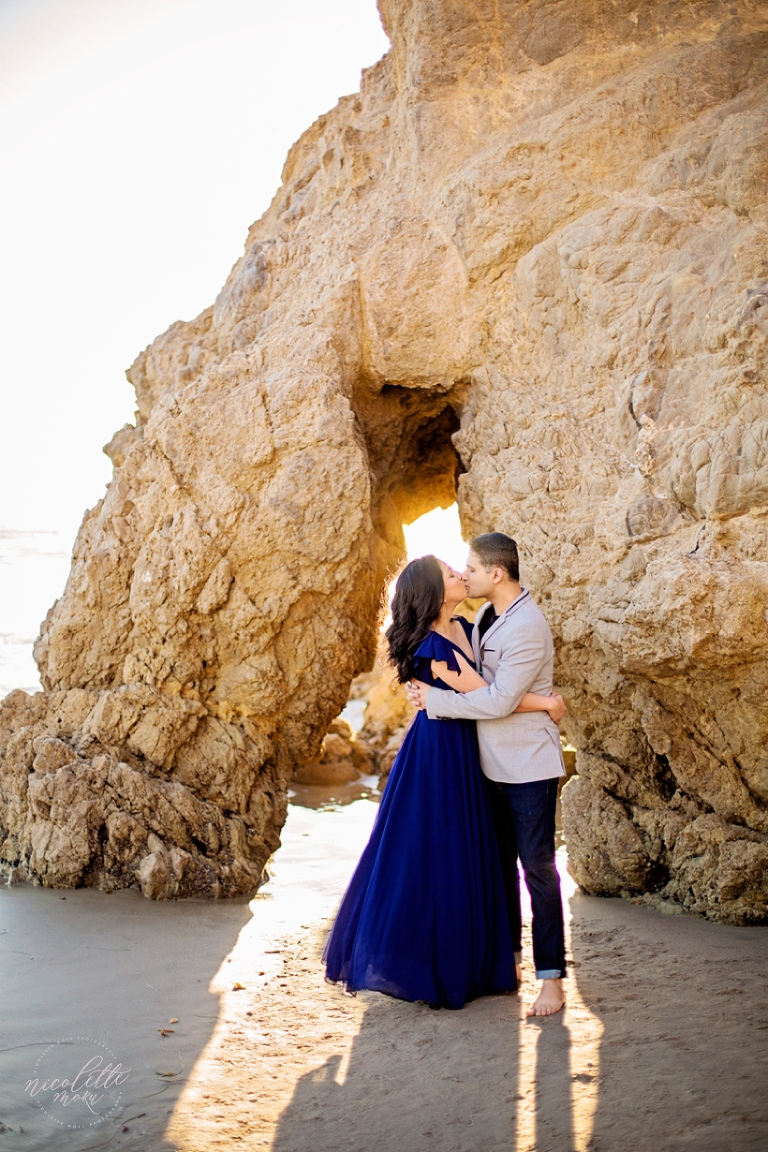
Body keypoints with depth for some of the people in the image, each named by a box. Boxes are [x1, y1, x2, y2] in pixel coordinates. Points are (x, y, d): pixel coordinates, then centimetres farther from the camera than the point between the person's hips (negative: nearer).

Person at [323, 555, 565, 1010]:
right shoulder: (433, 647, -22)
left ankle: (462, 961, 30)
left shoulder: (464, 628, 5)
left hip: (463, 752, 9)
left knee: (465, 856, 16)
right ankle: (419, 964, 18)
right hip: (438, 754, -9)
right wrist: (545, 703, -12)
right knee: (430, 856, 2)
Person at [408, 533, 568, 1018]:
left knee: (537, 865, -4)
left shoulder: (527, 628, -21)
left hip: (528, 763, -9)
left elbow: (500, 701, -24)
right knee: (500, 864, 17)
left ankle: (551, 979, 5)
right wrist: (424, 682, 4)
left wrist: (434, 699, -17)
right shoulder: (487, 615, 8)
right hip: (494, 760, 9)